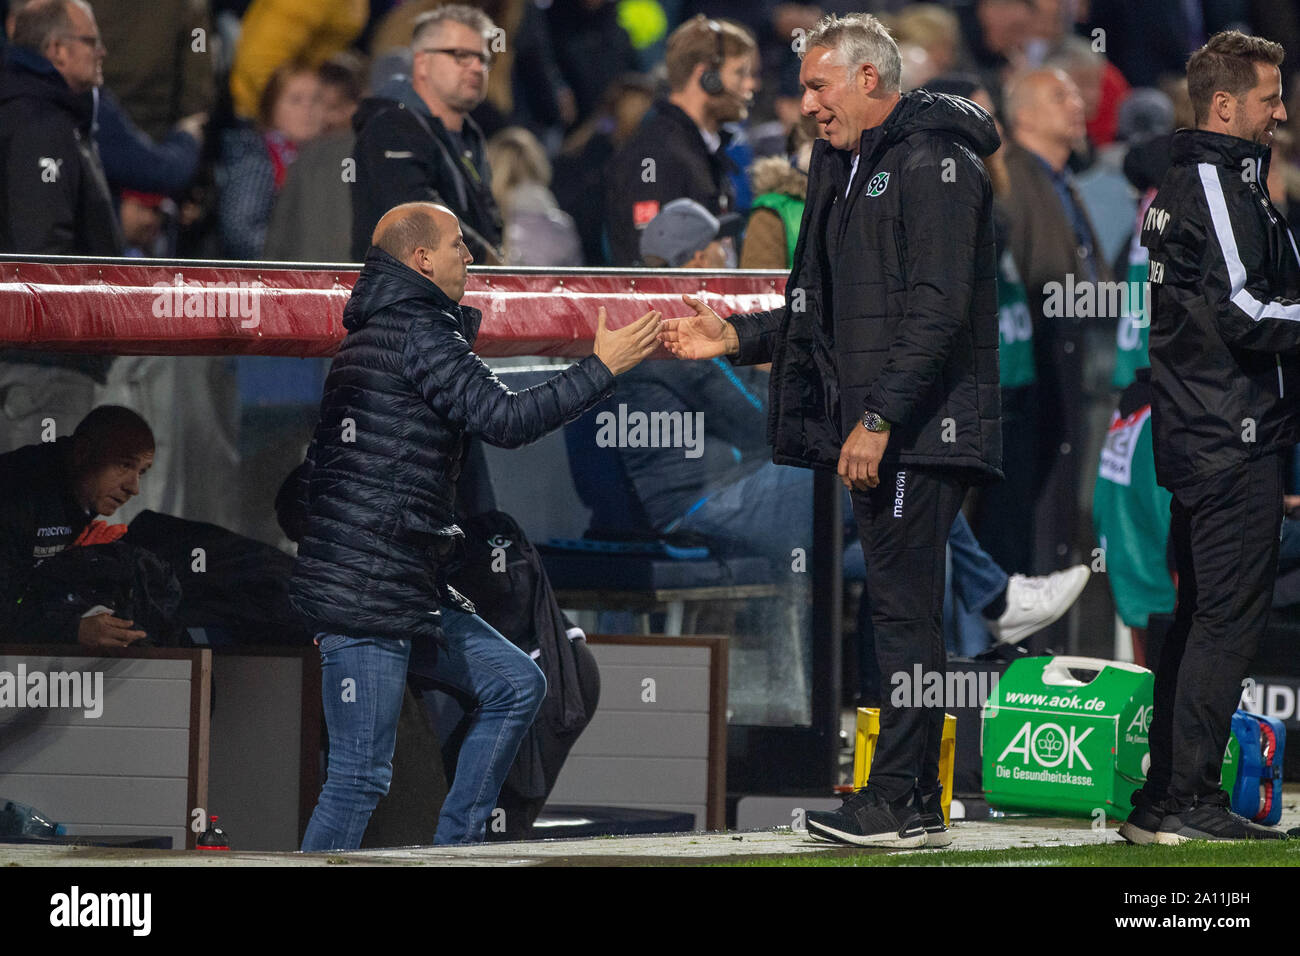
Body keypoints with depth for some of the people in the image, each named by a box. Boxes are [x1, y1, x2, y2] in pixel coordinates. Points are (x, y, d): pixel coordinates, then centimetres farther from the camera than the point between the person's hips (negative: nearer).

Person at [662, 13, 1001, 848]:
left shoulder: (933, 163, -10)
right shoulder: (851, 169, 21)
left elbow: (938, 309, -18)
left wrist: (879, 418, -22)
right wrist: (737, 337, 15)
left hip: (923, 433, -10)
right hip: (876, 435, 10)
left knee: (907, 613, -9)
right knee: (901, 615, 9)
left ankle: (900, 804, -8)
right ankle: (916, 805, 12)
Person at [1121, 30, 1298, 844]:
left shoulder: (1179, 186, 19)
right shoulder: (1220, 186, -13)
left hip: (1194, 438, 10)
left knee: (1201, 615, 13)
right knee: (1231, 615, -9)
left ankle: (1165, 797, 15)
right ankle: (1186, 801, -10)